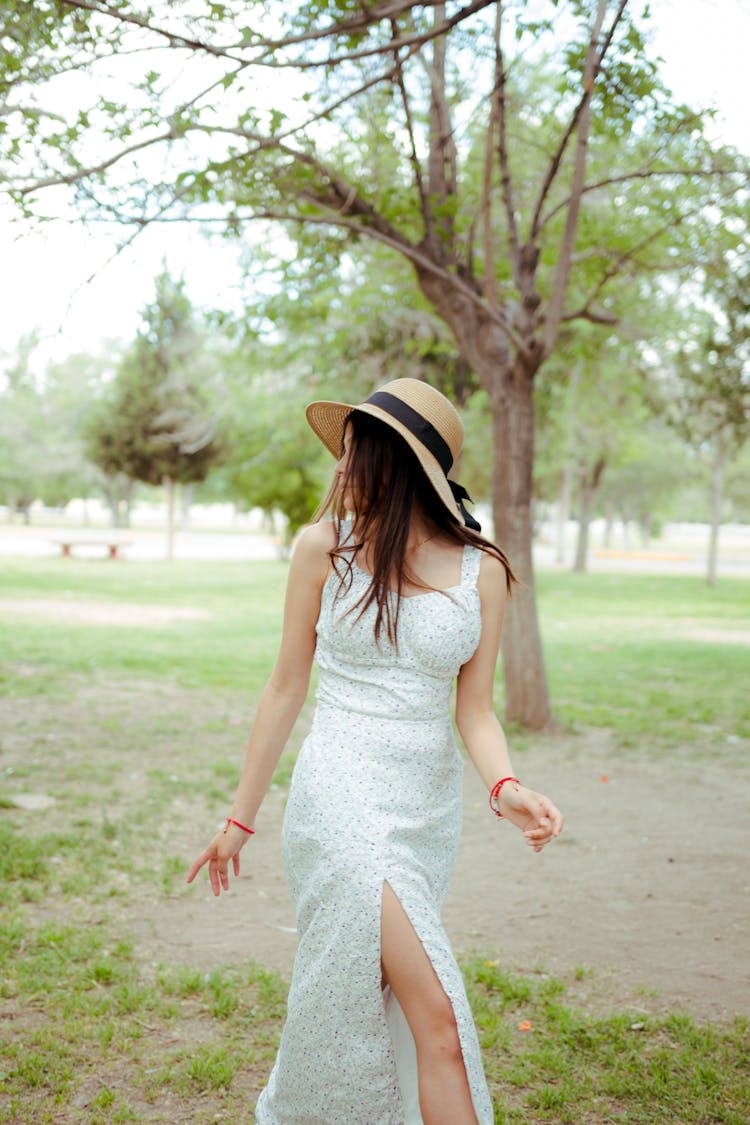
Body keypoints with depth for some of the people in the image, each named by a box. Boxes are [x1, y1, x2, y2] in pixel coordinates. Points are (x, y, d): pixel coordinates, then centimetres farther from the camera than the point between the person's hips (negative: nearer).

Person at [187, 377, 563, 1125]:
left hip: (429, 805, 3)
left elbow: (475, 711, 3)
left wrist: (505, 788, -18)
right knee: (436, 1019, -13)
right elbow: (286, 688, 4)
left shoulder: (481, 571, 1)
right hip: (343, 797, -3)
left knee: (366, 1000, 14)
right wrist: (240, 818, 8)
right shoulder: (324, 548, -3)